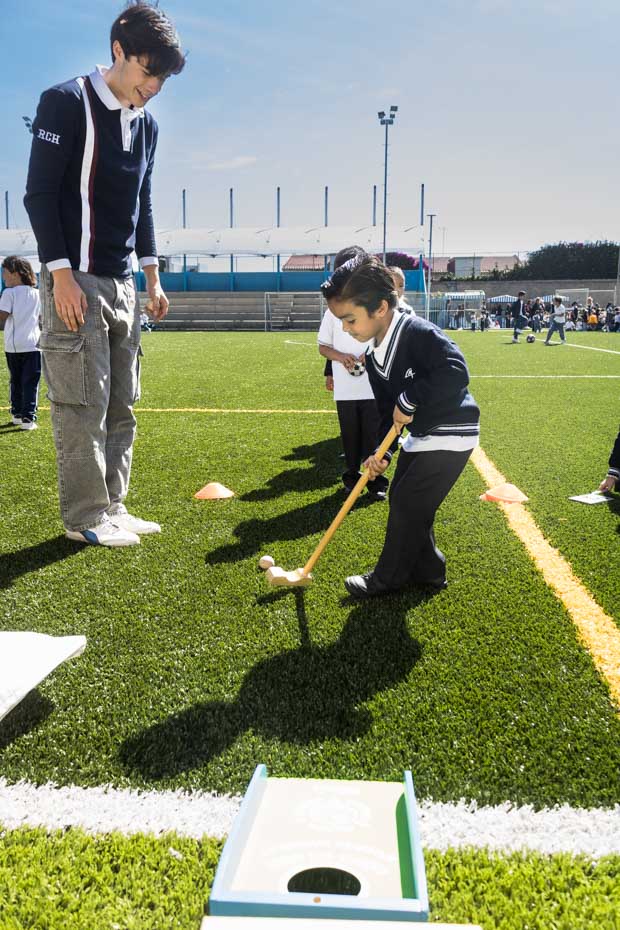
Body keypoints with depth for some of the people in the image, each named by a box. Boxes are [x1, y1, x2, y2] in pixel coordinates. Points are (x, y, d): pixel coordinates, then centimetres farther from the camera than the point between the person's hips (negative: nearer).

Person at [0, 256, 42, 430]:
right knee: (31, 383, 0)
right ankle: (28, 418, -6)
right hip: (32, 344, 1)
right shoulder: (37, 294, 6)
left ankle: (17, 414, 21)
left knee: (15, 381, 15)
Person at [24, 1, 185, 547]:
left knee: (122, 404, 8)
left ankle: (112, 507, 18)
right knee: (83, 404, -6)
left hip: (123, 282, 8)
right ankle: (85, 518, 3)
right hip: (76, 280, -8)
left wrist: (152, 276, 16)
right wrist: (62, 274, -17)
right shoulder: (67, 103, -7)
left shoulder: (146, 123, 15)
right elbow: (40, 193, -11)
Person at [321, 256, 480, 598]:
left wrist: (409, 400, -30)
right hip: (420, 435, 9)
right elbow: (386, 410, 7)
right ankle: (427, 569, 31)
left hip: (450, 435, -9)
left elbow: (455, 372, -38)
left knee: (407, 503, -3)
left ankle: (389, 577, 15)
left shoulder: (418, 333, -25)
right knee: (401, 498, 14)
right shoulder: (373, 355, 2)